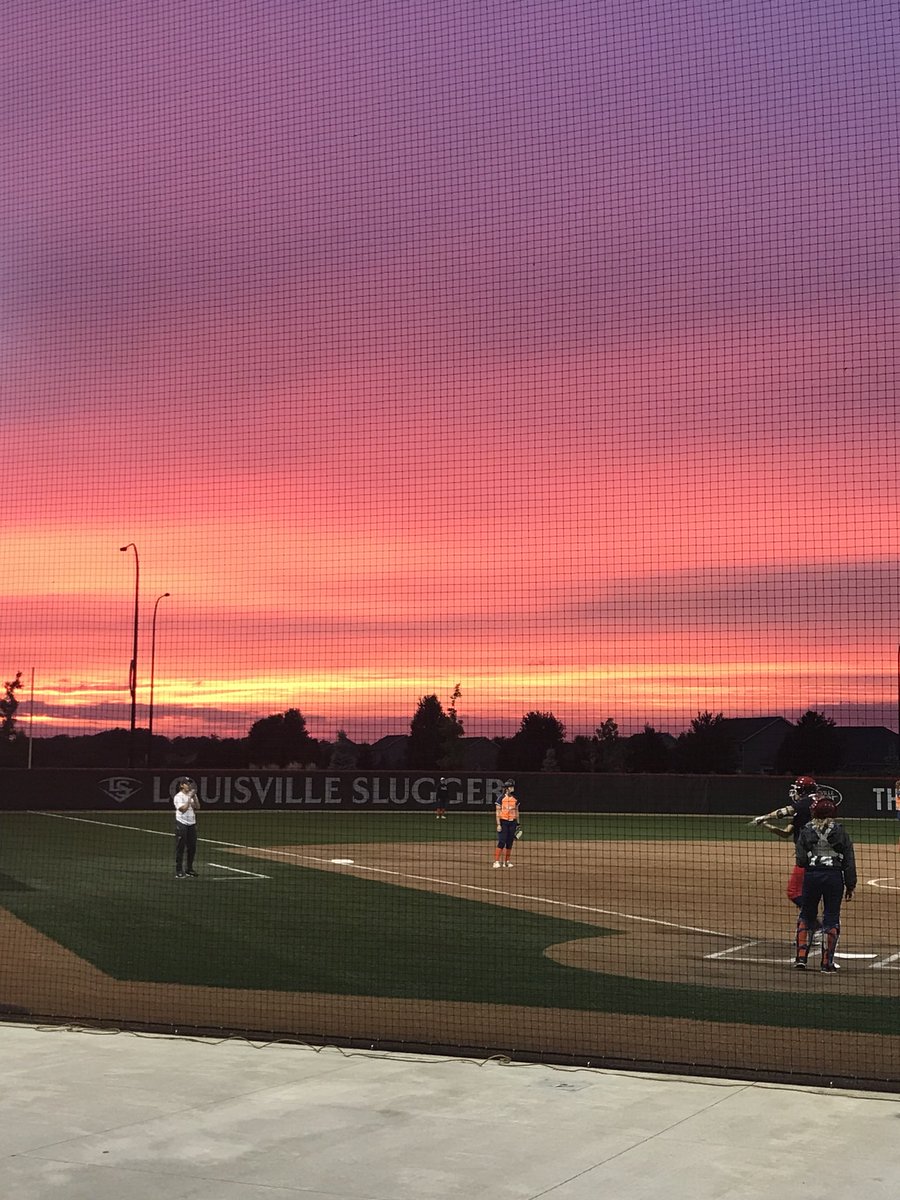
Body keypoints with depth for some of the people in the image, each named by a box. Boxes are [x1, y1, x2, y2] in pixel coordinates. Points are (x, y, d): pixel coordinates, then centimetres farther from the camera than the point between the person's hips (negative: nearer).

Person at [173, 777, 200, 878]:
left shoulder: (191, 795, 13)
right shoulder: (178, 796, -8)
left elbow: (197, 807, 5)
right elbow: (183, 809, -18)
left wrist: (195, 797, -6)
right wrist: (189, 798, -17)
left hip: (192, 823, 7)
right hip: (181, 824, -7)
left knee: (192, 847, 8)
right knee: (180, 848, -5)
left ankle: (189, 870, 19)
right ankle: (179, 871, -2)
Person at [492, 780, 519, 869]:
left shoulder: (515, 798, 10)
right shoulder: (501, 798, -6)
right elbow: (497, 811, -8)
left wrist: (517, 824, 14)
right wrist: (498, 824, -14)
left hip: (512, 822, 5)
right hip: (503, 822, -5)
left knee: (510, 843, 7)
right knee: (502, 842, -12)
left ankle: (506, 861, 16)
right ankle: (496, 861, -12)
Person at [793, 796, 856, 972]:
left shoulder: (806, 831, 1)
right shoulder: (841, 832, 2)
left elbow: (801, 861, -5)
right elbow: (850, 861, 0)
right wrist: (850, 885, 4)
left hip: (811, 875, 1)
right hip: (834, 876, 0)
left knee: (806, 916, 15)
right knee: (831, 918, 7)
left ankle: (801, 957, 10)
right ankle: (827, 963, 8)